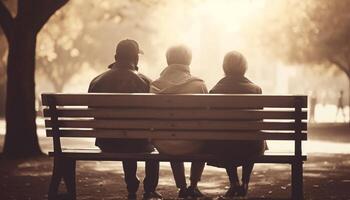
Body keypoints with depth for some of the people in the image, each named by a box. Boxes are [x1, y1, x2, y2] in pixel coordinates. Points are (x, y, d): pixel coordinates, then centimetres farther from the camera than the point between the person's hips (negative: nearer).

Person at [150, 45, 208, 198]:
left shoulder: (155, 86, -5)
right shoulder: (199, 85, -10)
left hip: (163, 146, 2)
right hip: (191, 145, -2)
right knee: (205, 142, 34)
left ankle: (182, 188, 45)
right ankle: (193, 186, 37)